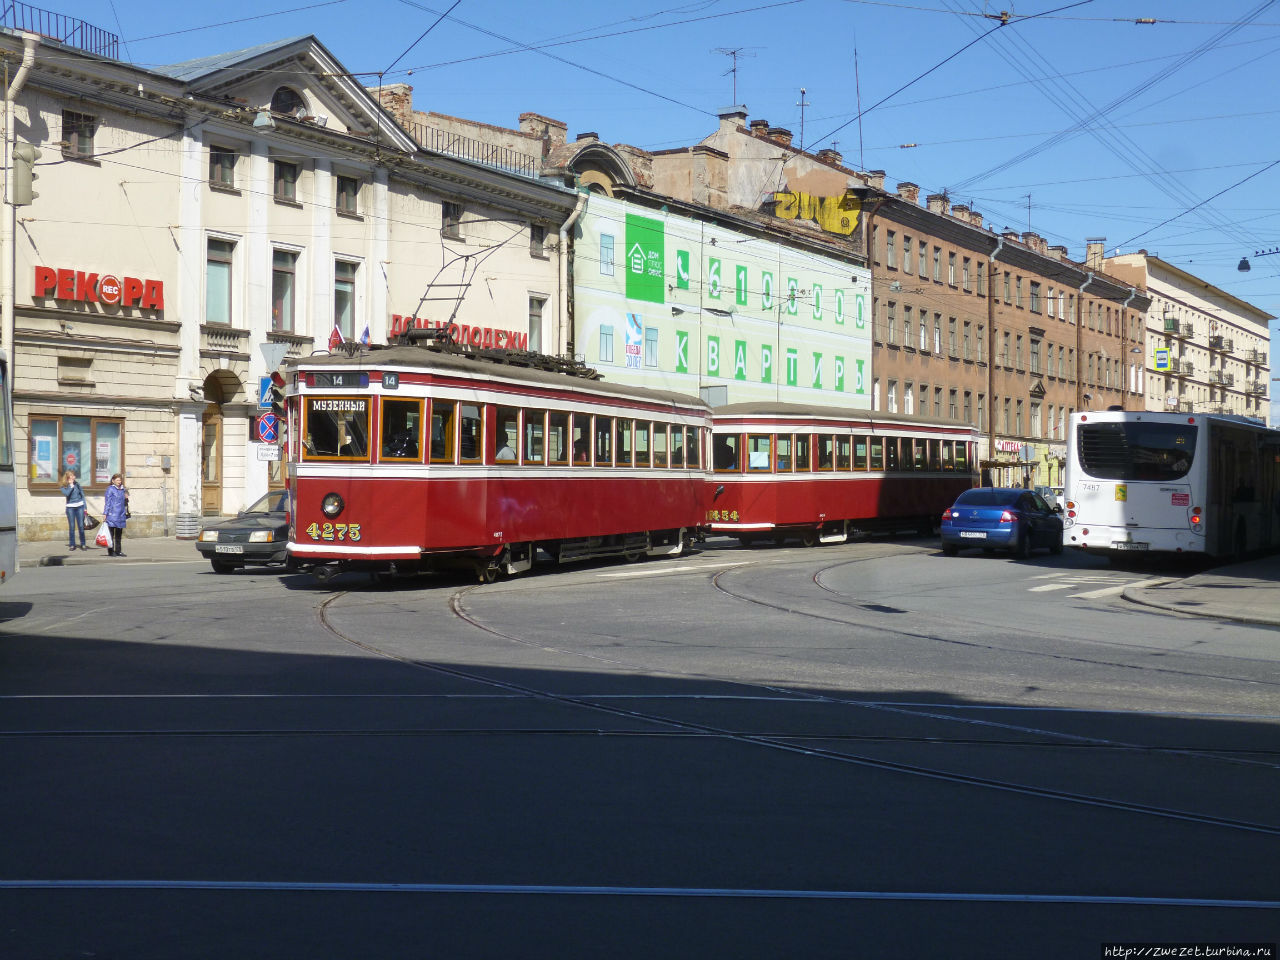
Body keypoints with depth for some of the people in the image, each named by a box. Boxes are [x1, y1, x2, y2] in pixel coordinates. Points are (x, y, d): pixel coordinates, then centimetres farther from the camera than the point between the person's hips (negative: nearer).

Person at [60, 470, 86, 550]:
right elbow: (66, 493, -21)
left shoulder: (77, 484, 4)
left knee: (81, 526, 1)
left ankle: (82, 544, 9)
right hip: (70, 507, -1)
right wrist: (71, 486, -13)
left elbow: (82, 495, 9)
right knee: (71, 526, 0)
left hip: (79, 506, 1)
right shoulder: (64, 486, -1)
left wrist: (85, 507, 6)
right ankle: (72, 544, 8)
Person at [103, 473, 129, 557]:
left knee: (119, 534, 10)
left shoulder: (122, 489, 14)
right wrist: (105, 514, -10)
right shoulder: (110, 489, -3)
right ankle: (110, 551, 1)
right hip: (112, 514, -6)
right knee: (111, 534, -2)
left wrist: (126, 498, 3)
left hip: (121, 515, 6)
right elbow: (107, 502, -6)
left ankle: (118, 551, 15)